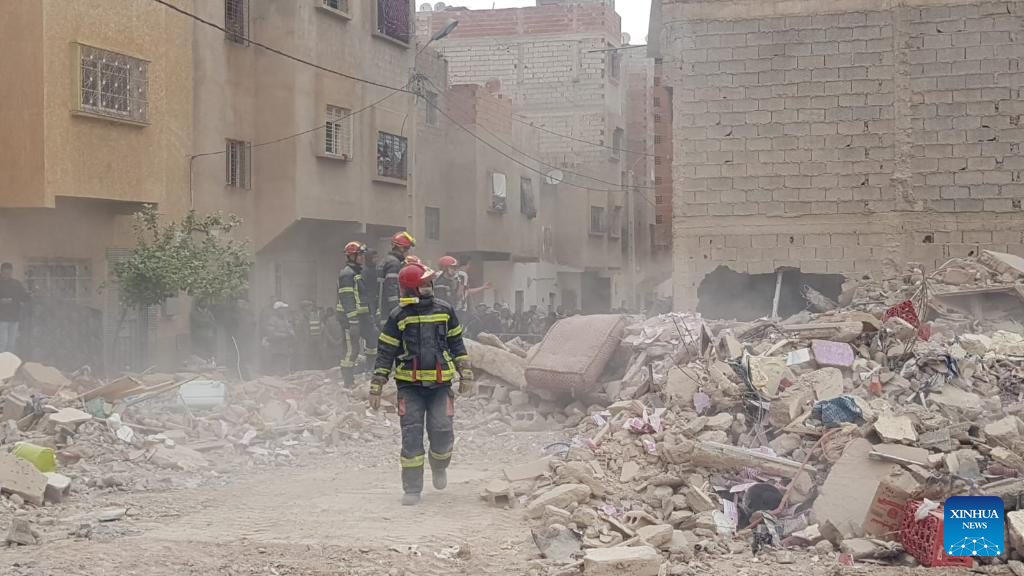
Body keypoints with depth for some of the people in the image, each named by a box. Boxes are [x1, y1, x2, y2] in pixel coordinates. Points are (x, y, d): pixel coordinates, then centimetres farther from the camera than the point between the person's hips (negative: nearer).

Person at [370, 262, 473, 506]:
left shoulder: (445, 311, 6)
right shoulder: (398, 316, -2)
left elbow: (457, 344, 15)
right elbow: (385, 353, 2)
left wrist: (466, 375, 11)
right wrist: (376, 388, 0)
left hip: (440, 383, 1)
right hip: (410, 384, -1)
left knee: (442, 431, -8)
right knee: (411, 435, -6)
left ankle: (439, 466, 26)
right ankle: (412, 489, 3)